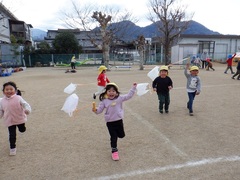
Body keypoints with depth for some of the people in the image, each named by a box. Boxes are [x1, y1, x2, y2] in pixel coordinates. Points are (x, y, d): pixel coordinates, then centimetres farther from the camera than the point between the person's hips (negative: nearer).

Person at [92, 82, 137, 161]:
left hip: (119, 120, 2)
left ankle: (116, 133, 49)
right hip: (110, 122, -2)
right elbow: (100, 109, -2)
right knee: (113, 137, 4)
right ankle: (114, 151, 23)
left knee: (121, 135, 15)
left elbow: (129, 95, -1)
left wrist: (133, 87, -3)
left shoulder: (120, 98, -4)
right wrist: (96, 110, -23)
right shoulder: (104, 101, -5)